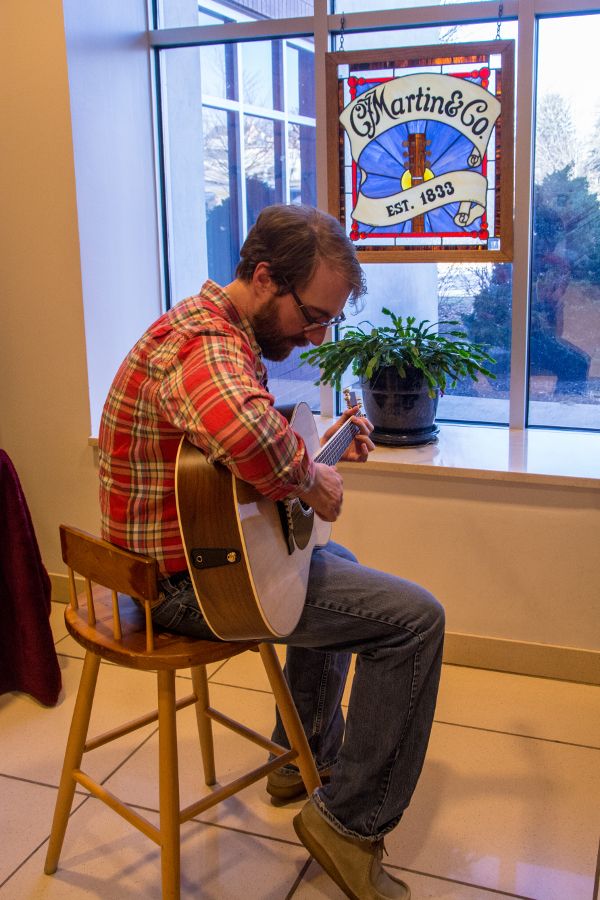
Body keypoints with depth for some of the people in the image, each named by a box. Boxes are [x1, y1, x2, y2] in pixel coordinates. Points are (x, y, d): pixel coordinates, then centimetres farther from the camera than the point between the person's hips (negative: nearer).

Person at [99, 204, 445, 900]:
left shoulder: (218, 331, 11)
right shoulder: (204, 343, -23)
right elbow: (244, 430, -48)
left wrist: (323, 448, 10)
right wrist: (311, 482, -28)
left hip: (198, 549, 11)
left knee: (339, 566, 32)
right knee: (415, 618, -12)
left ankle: (305, 757, 38)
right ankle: (348, 822, 1)